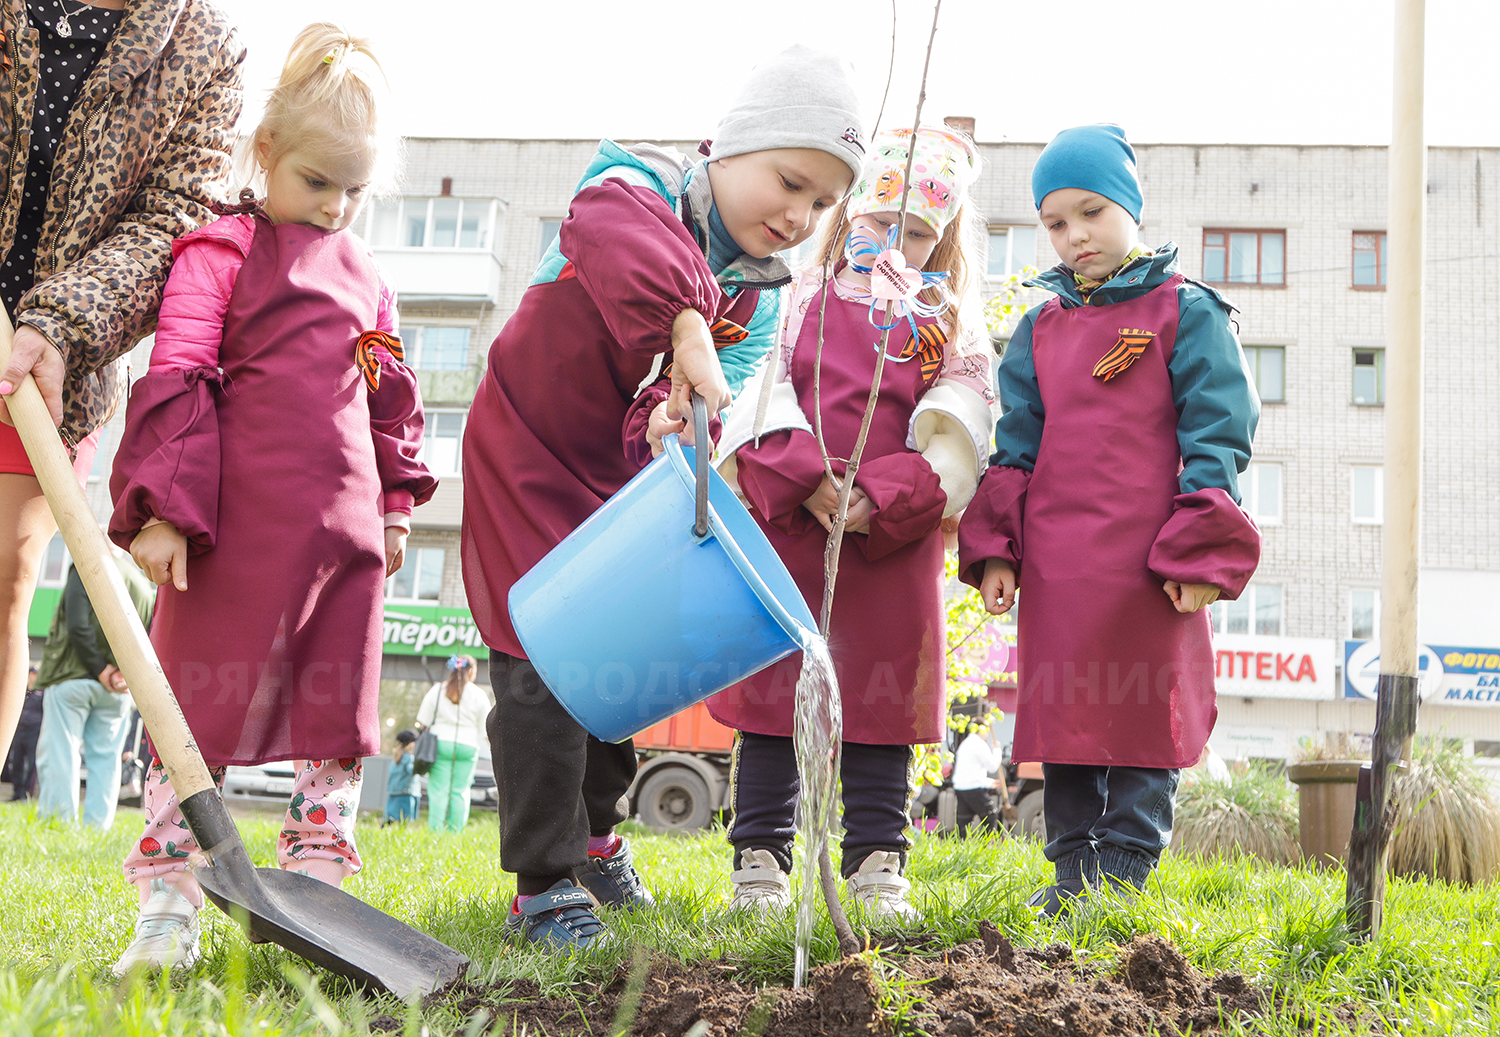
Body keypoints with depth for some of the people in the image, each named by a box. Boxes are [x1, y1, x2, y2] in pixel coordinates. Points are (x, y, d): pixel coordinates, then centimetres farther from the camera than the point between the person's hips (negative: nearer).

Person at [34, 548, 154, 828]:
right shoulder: (144, 585, 12)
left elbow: (78, 626, -15)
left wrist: (100, 669, -10)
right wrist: (129, 673, -3)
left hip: (74, 678, -5)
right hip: (116, 691, 5)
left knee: (59, 755, -2)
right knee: (106, 759, 7)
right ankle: (97, 827, 4)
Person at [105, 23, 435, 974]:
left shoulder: (364, 273, 18)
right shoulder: (221, 252, 0)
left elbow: (392, 396, 25)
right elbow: (177, 380, -8)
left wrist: (394, 503, 21)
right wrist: (165, 507, -15)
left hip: (346, 529, 6)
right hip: (239, 525, -6)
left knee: (339, 718, 8)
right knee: (203, 709, -2)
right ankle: (168, 912, 3)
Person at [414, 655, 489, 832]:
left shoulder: (436, 690, 4)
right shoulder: (479, 695, 2)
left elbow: (423, 722, 4)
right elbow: (483, 729, 6)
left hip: (440, 743, 0)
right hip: (467, 746, 0)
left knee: (438, 791, -1)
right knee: (460, 791, 4)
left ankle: (435, 831, -7)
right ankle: (455, 832, -1)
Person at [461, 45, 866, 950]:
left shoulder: (760, 296, -3)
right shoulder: (642, 189, -21)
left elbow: (721, 388, -17)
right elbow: (614, 230, -47)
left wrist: (672, 416, -40)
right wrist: (688, 328, -60)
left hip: (629, 478, 7)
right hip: (530, 458, -6)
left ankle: (595, 832, 38)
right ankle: (545, 883, 0)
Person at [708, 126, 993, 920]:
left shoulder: (952, 332, 10)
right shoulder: (802, 302, 9)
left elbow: (951, 439, 0)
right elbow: (762, 396, -1)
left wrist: (880, 501, -15)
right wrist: (806, 481, -15)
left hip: (892, 549, 1)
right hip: (785, 535, 0)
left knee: (882, 702, 4)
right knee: (772, 694, 3)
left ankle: (878, 867, 12)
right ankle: (760, 860, 12)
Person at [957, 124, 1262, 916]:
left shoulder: (1186, 312, 1)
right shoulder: (1041, 328, 15)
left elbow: (1217, 434, -3)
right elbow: (1015, 445, 16)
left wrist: (1199, 552, -10)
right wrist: (994, 547, 6)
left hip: (1146, 563, -5)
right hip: (1054, 564, 5)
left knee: (1145, 711, -1)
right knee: (1064, 711, 9)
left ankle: (1126, 866, 8)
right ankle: (1073, 867, 18)